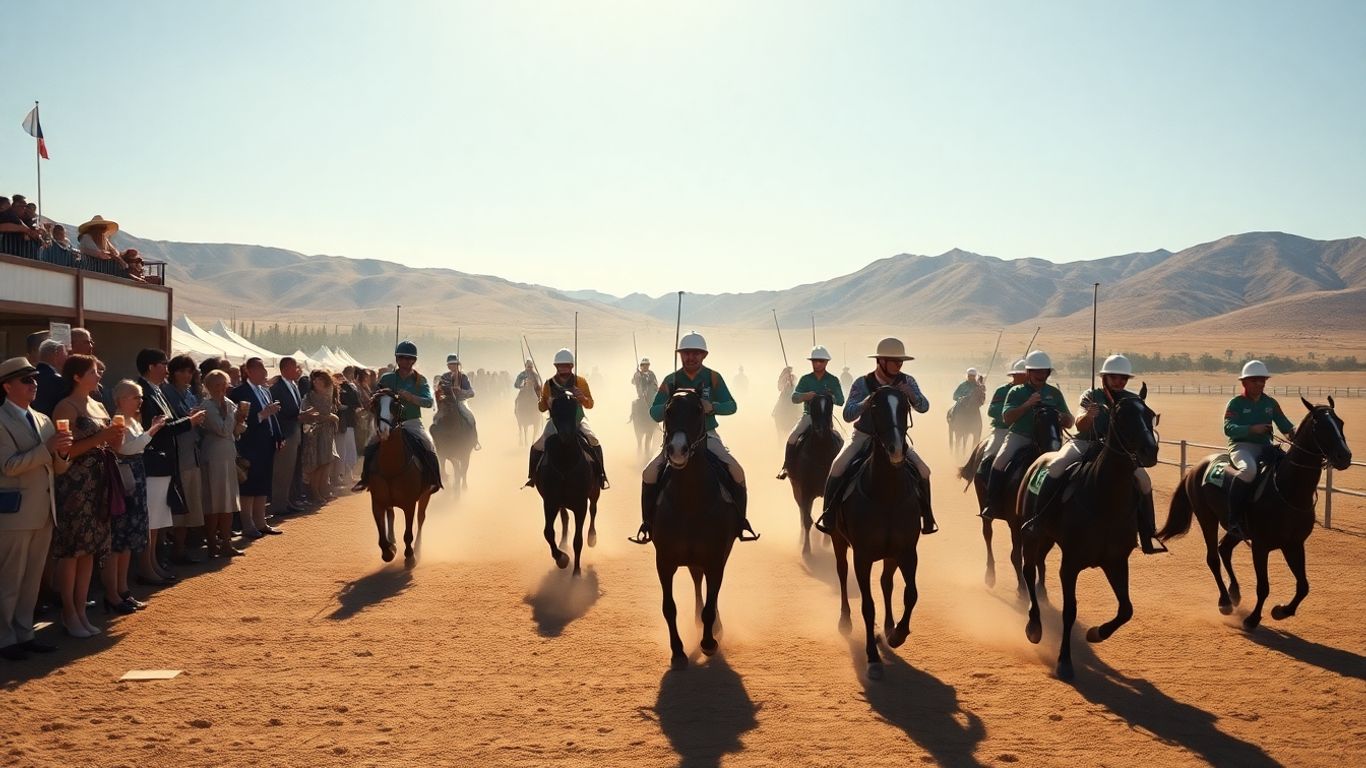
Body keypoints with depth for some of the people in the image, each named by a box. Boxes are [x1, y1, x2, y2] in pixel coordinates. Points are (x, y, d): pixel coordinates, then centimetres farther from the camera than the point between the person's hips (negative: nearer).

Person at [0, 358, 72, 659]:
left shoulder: (43, 420, 14)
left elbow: (57, 468, 14)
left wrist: (62, 452, -7)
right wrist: (47, 448, -23)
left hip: (43, 511, 7)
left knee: (33, 578, 12)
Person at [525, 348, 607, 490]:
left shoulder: (580, 381, -4)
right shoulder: (549, 384, -2)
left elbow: (590, 404, 1)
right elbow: (541, 408, 5)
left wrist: (582, 398, -22)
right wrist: (547, 403, -19)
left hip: (577, 421, -1)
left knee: (595, 444, -23)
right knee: (536, 448, -12)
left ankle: (600, 476, -9)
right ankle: (533, 477, 10)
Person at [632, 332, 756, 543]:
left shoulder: (713, 378, 1)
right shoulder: (670, 381, 1)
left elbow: (731, 405, -4)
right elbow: (654, 413, -2)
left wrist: (712, 407, -25)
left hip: (707, 436, 0)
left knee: (736, 470, -22)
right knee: (650, 473, -21)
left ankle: (741, 521, -5)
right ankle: (648, 522, -4)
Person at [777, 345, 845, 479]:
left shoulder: (833, 381, 3)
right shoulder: (806, 379, 5)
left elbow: (841, 401, -1)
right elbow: (794, 397, -3)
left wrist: (831, 397, -24)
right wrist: (806, 395, -24)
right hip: (808, 415, 0)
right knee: (792, 438, -19)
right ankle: (786, 467, -8)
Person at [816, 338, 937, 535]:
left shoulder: (907, 381, -8)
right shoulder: (862, 383, -17)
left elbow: (924, 407, -11)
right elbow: (847, 415, -19)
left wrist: (910, 394, -32)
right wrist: (868, 401, -36)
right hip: (864, 436, -2)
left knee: (922, 470, -9)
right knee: (838, 467, -22)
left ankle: (926, 517, 9)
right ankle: (829, 515, -7)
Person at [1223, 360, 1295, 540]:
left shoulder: (1271, 403, 14)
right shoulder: (1235, 404, -1)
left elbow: (1285, 425, 10)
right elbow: (1228, 428, -15)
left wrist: (1293, 432, -14)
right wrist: (1252, 429, -30)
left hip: (1265, 447, 6)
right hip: (1241, 446, -6)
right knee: (1249, 469, -37)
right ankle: (1235, 520, -34)